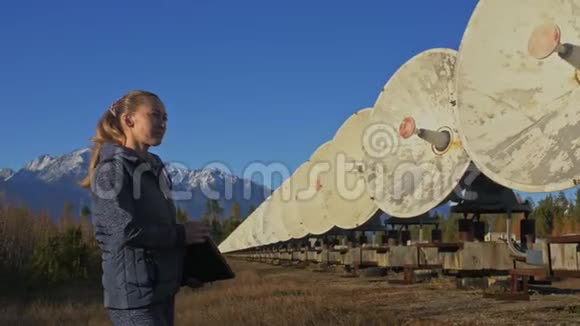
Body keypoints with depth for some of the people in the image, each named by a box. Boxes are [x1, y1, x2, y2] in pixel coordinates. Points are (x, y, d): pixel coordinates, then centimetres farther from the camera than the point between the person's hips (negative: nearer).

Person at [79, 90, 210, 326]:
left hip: (161, 288, 9)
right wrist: (180, 235, -11)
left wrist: (188, 235, 5)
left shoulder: (153, 168, 14)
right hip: (134, 293, -9)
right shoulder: (112, 168, -11)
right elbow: (127, 230, -21)